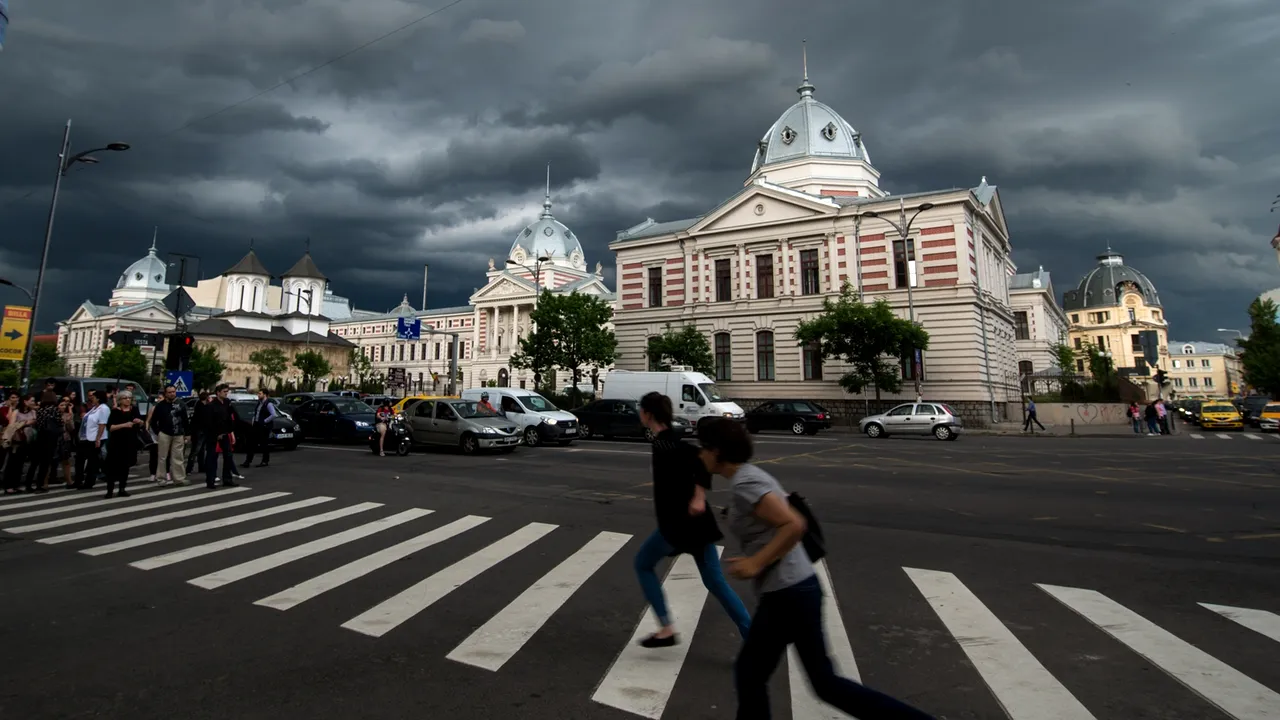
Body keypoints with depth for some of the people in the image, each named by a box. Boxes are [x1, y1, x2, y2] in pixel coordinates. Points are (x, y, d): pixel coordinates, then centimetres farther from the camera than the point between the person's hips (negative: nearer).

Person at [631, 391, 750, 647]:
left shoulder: (664, 443, -15)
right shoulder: (672, 438, 12)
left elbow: (701, 460, -26)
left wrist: (699, 497, -29)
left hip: (679, 521, -8)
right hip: (696, 520, 8)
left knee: (643, 564, 14)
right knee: (715, 581, 11)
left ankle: (667, 628, 13)